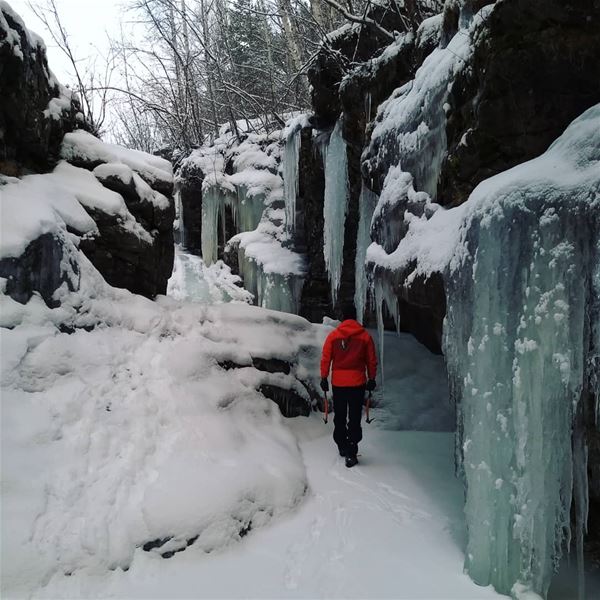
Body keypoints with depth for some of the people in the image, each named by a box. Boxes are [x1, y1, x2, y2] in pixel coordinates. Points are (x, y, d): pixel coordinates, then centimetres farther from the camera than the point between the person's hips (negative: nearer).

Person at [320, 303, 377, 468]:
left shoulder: (333, 335, -4)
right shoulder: (365, 336, -4)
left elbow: (325, 359, -3)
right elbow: (372, 360, 2)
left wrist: (324, 378, 6)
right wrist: (371, 379, 13)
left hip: (338, 383, 1)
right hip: (357, 383, -1)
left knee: (339, 417, 17)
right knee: (355, 418, 2)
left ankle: (342, 446, 26)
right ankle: (351, 452, -5)